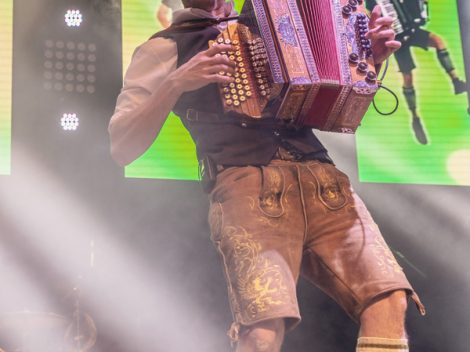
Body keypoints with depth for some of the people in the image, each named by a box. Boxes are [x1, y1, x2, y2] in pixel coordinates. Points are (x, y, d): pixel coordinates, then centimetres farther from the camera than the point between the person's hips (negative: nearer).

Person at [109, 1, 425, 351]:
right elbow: (121, 147, 6)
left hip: (321, 179, 4)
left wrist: (369, 57, 17)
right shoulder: (166, 46, 15)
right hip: (248, 183, -4)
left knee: (389, 301, -18)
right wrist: (177, 83, -6)